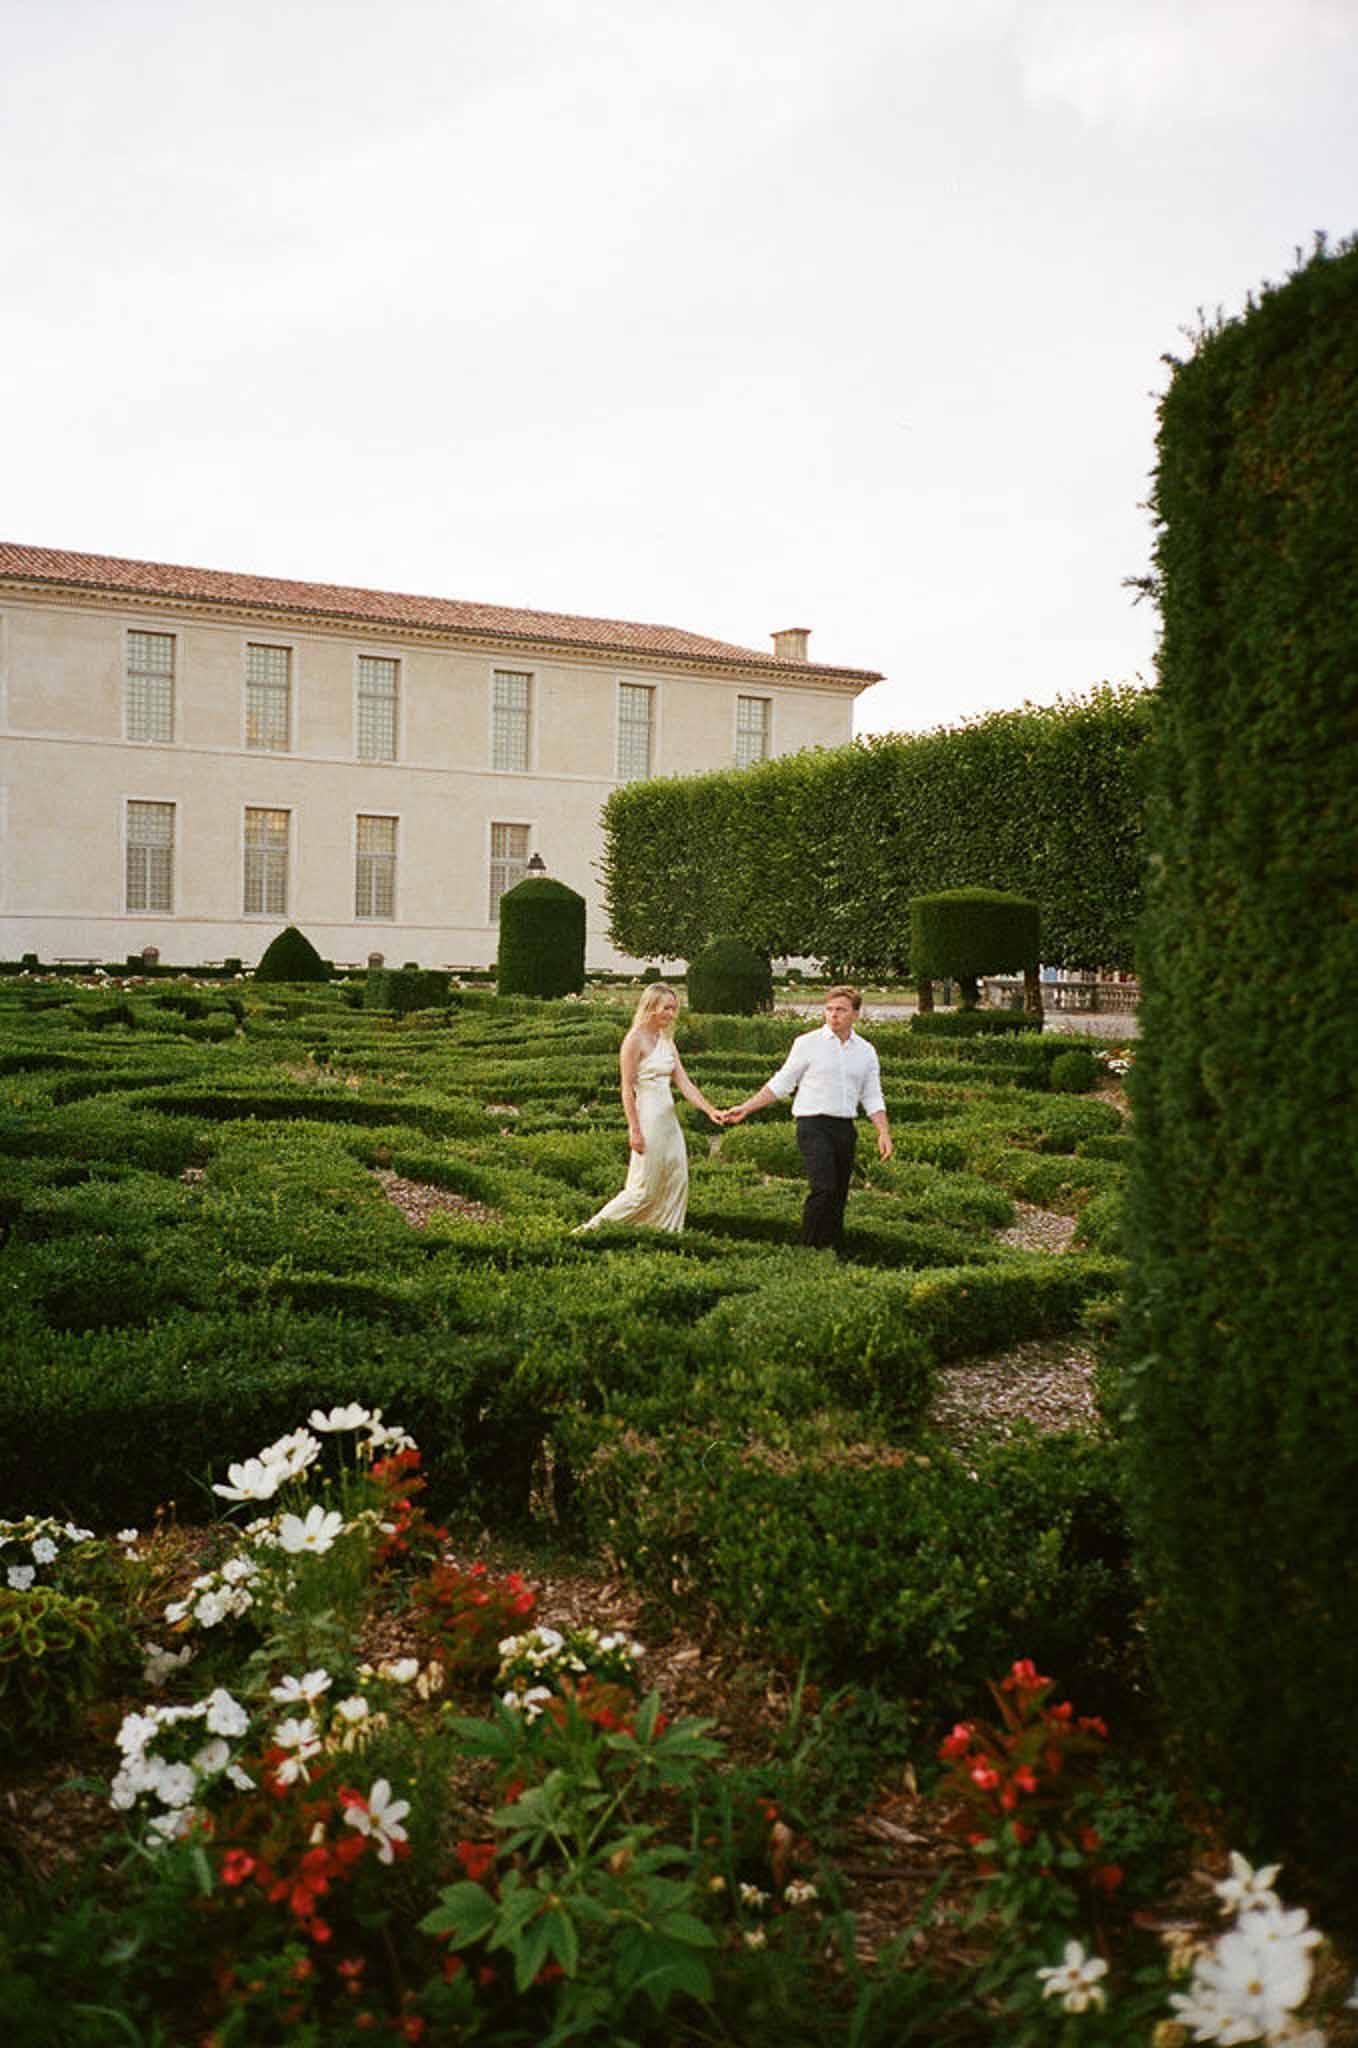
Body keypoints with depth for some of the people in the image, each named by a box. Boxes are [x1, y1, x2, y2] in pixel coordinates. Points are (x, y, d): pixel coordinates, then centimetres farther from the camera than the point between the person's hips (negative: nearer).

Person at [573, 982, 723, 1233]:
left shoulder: (666, 1041, 12)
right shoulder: (635, 1039, -11)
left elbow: (685, 1084, 11)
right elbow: (627, 1089, -14)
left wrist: (710, 1110, 0)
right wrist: (634, 1130, -18)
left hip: (669, 1119, 8)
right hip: (647, 1119, -8)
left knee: (677, 1184, 7)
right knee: (644, 1189, -4)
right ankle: (593, 1227, 4)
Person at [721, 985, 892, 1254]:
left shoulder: (866, 1051, 11)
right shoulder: (808, 1043, 0)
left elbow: (872, 1098, 12)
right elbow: (780, 1084, 4)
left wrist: (884, 1133, -1)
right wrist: (745, 1109, -1)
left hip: (845, 1128, 4)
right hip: (813, 1124, -4)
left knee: (839, 1196, 6)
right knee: (824, 1189, -19)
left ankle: (836, 1254, 14)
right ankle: (809, 1248, -10)